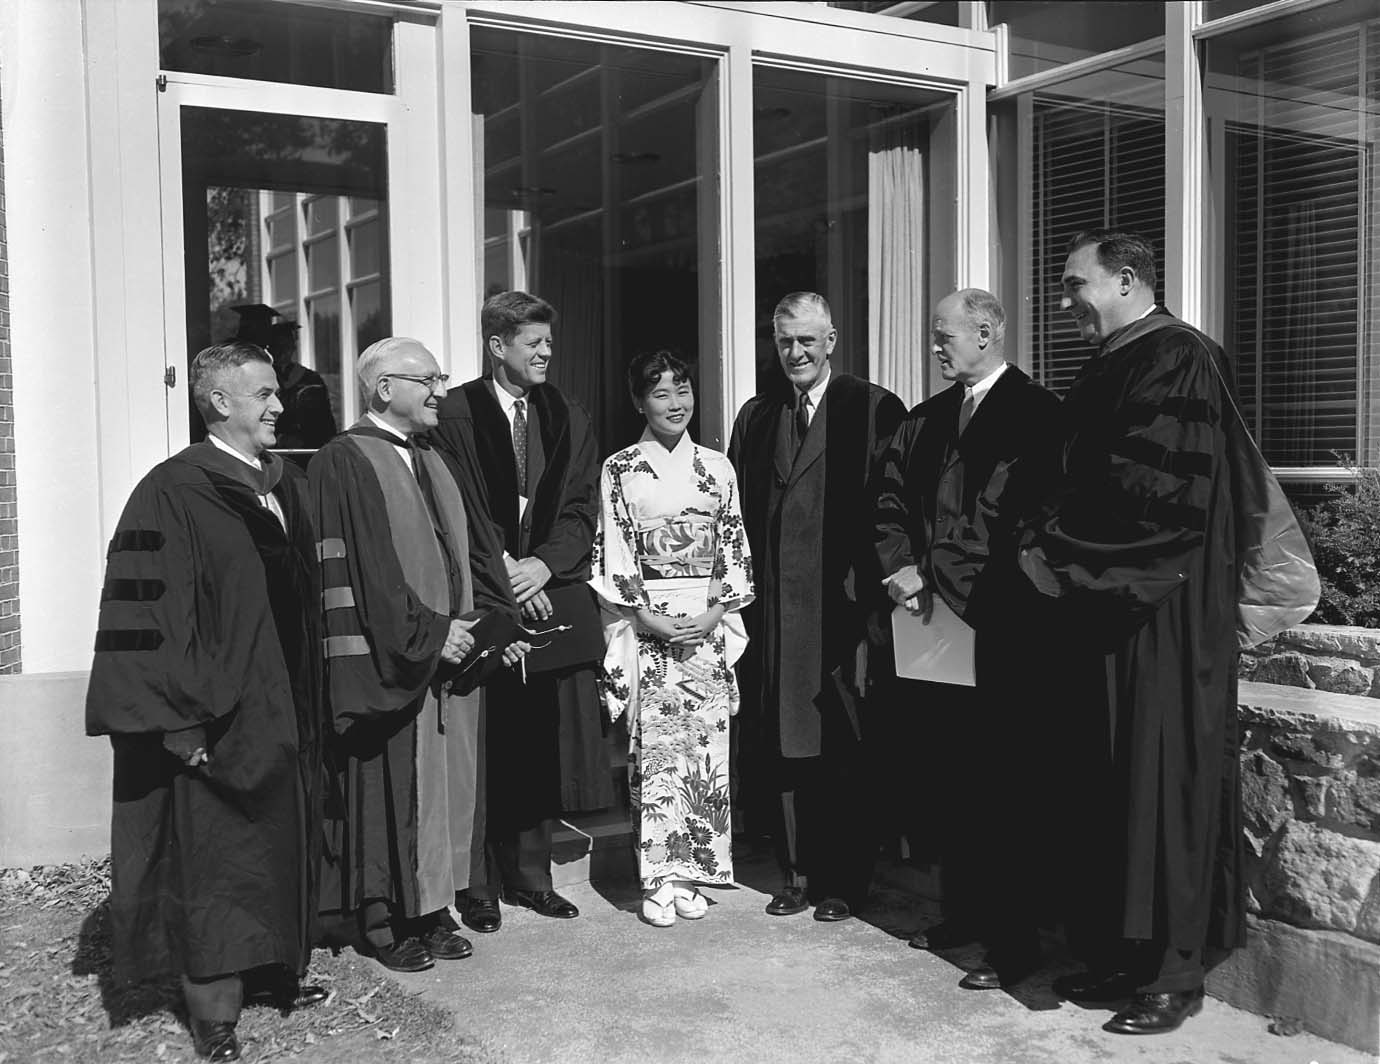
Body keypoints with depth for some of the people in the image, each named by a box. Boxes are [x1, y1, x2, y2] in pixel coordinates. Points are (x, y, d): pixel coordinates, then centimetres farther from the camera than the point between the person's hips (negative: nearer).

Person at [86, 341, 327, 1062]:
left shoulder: (289, 488, 10)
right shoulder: (172, 493, -13)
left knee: (282, 850, 17)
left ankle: (273, 972, 33)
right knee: (214, 864, 2)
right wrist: (181, 721, -19)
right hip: (218, 721, -7)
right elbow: (149, 612, -16)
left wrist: (311, 708, 15)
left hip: (284, 716, 7)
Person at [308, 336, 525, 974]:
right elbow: (362, 568, -17)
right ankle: (384, 923, 14)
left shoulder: (432, 463, 16)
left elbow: (470, 551, 17)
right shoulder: (344, 462, -10)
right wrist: (426, 634, -18)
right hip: (389, 663, -8)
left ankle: (432, 912, 23)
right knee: (390, 791, 0)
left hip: (450, 657, 8)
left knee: (446, 785, 12)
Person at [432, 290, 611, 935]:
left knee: (541, 743, 7)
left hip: (549, 594, 4)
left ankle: (530, 875, 19)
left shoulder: (567, 418, 12)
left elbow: (581, 508, 7)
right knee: (481, 746, -1)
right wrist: (503, 571, -14)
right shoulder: (455, 414, -2)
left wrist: (544, 564, -9)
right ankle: (477, 885, 10)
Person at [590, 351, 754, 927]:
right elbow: (615, 554, -1)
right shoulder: (620, 469, 2)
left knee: (706, 744, 2)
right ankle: (659, 879, 4)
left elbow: (735, 547, 8)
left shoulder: (716, 467, 10)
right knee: (653, 747, -4)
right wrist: (648, 615, -11)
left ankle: (691, 869, 12)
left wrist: (715, 611, -5)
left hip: (709, 624, 3)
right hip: (646, 625, -3)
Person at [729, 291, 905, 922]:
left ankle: (844, 880, 15)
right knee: (783, 745, 8)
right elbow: (739, 512, 14)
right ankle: (798, 874, 19)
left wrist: (872, 595, -11)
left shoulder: (874, 410, -1)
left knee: (844, 750, 3)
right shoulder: (755, 416, 15)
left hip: (843, 604, -4)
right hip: (774, 606, 4)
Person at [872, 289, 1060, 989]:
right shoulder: (926, 420, 16)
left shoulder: (1035, 415, -8)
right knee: (947, 782, 15)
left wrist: (938, 578, -16)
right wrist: (901, 567, -1)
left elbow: (1023, 518, -17)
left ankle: (1014, 944, 8)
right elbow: (890, 496, 16)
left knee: (1002, 787, -2)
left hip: (997, 629, -7)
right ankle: (961, 914, 29)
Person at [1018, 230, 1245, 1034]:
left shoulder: (1177, 363, -13)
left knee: (1163, 784, -1)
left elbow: (1151, 494, -22)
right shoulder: (1114, 368, 15)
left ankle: (1174, 973, 11)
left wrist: (1060, 552, -14)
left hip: (1161, 619, -9)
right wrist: (1050, 544, 1)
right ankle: (1119, 954, 23)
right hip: (1105, 614, 9)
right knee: (1111, 788, 12)